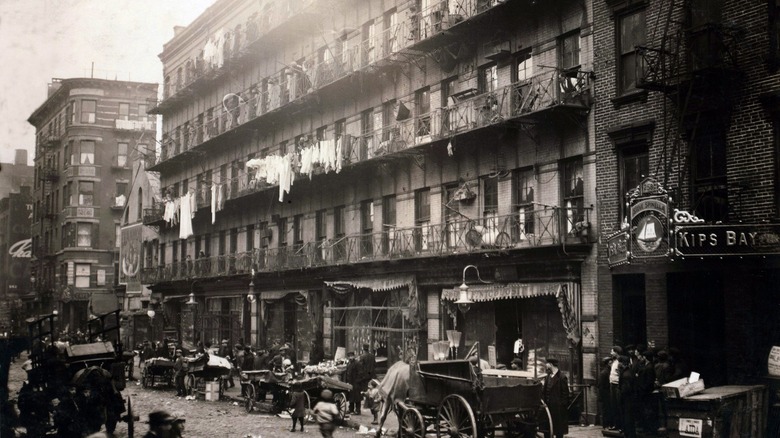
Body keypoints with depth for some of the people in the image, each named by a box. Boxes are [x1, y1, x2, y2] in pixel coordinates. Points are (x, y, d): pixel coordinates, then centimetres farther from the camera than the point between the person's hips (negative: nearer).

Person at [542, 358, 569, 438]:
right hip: (547, 407, 7)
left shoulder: (562, 377, -9)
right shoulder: (547, 377, 12)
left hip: (558, 409, -7)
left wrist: (562, 406, -14)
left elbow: (565, 394, -10)